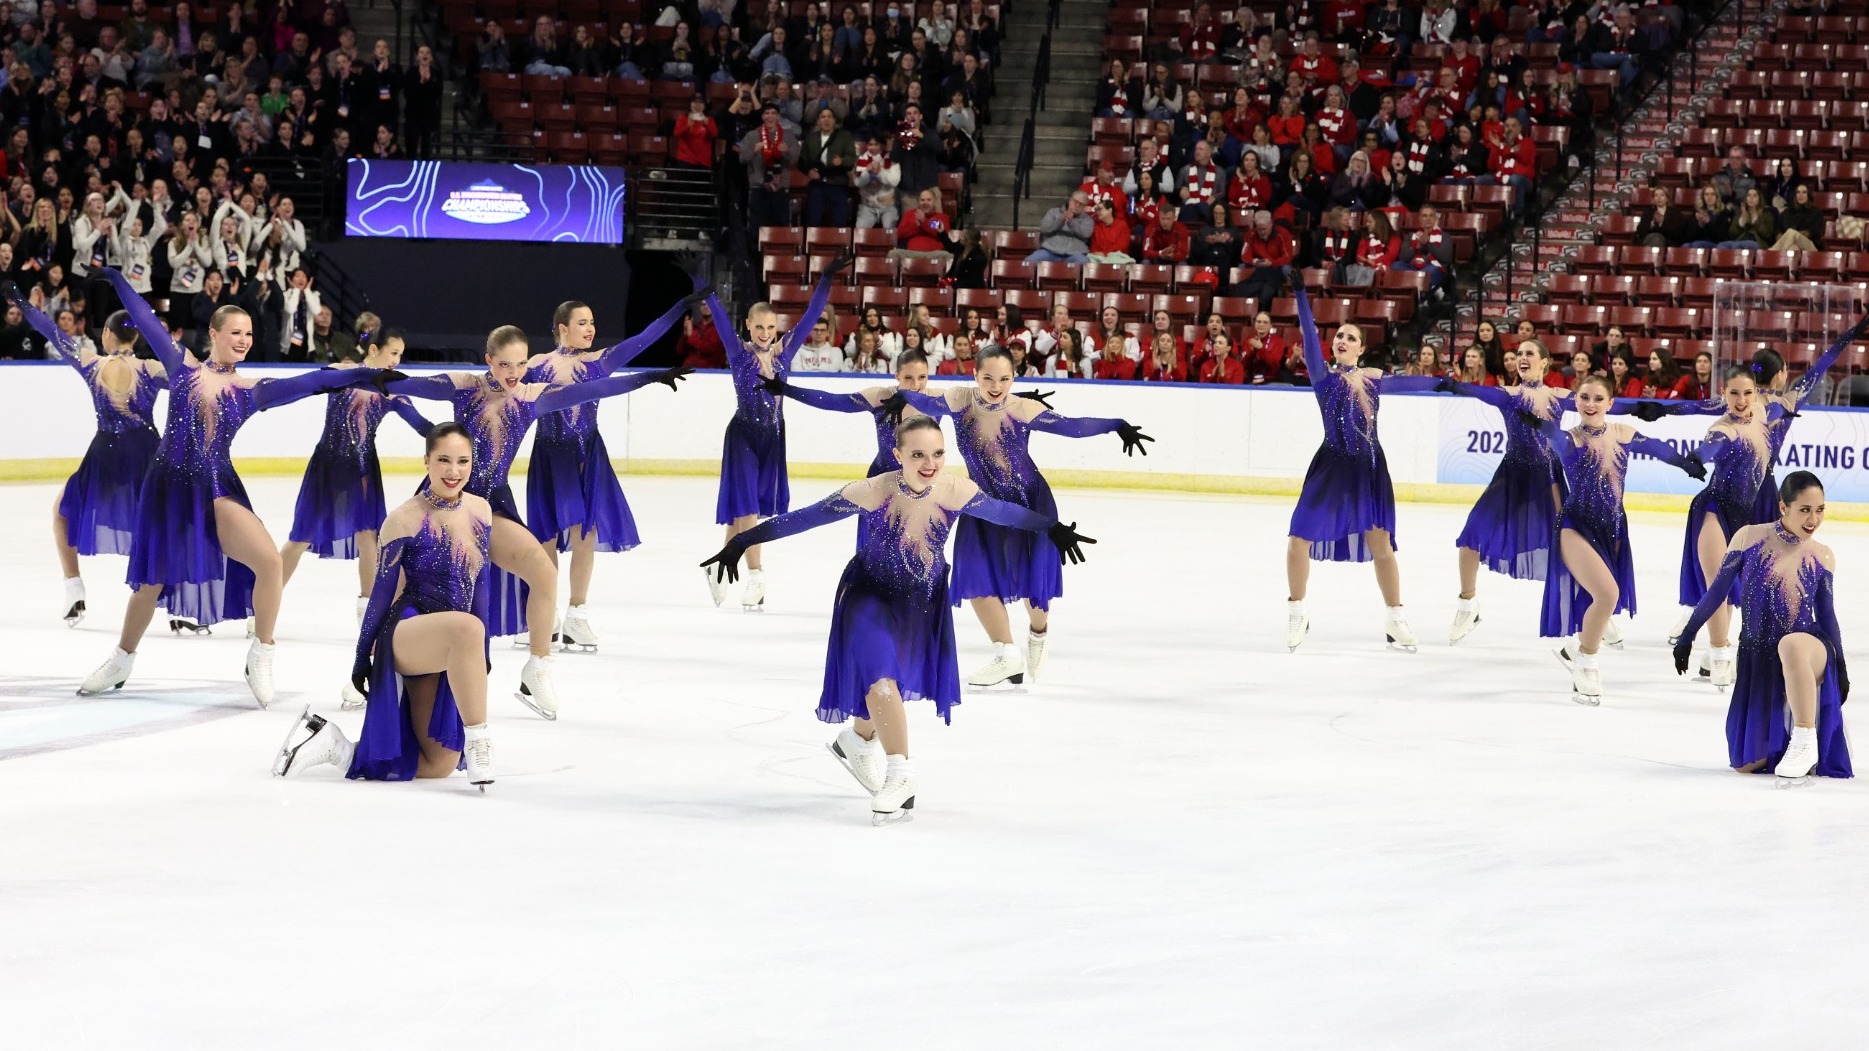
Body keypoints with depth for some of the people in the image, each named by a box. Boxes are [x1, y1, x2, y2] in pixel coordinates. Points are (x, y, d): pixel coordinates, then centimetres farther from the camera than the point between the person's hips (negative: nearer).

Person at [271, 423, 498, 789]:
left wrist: (481, 653, 18)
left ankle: (332, 745, 20)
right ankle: (477, 742, -33)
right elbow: (382, 593, -3)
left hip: (449, 658, 7)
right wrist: (362, 658, 1)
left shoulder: (481, 511, 6)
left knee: (438, 766, 5)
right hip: (407, 634, -7)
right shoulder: (405, 520, -10)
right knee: (466, 628, -42)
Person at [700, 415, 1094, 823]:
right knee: (880, 674, -20)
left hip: (924, 599, 4)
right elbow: (806, 517, -26)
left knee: (900, 679, 19)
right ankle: (900, 775, -3)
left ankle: (858, 740, 49)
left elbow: (1005, 513, -4)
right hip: (870, 593, -4)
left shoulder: (956, 492, -23)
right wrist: (741, 542, -25)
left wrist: (1053, 529, 10)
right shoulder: (873, 492, -31)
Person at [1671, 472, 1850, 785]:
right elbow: (1717, 592, 3)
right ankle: (1780, 740, 36)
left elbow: (1827, 615, 9)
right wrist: (1687, 636, 4)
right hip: (1757, 660, 2)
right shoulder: (1750, 538, -4)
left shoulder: (1821, 557, 0)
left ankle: (1804, 743, -34)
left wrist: (1841, 669, 10)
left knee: (1791, 645, -43)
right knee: (1747, 764, 1)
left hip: (1809, 652, -2)